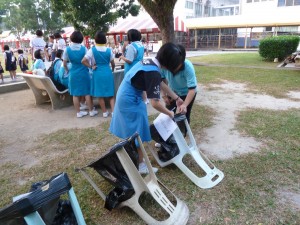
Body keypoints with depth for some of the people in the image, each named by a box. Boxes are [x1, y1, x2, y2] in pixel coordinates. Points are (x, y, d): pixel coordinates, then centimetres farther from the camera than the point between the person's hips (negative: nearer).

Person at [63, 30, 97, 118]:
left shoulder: (67, 49, -4)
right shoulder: (84, 48, -8)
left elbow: (64, 64, -1)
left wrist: (67, 71, 16)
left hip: (73, 73, 1)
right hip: (83, 72, -1)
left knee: (75, 94, 8)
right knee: (87, 92, 8)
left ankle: (78, 112, 14)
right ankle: (91, 111, 15)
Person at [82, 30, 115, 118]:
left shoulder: (92, 50, -7)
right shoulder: (109, 50, -3)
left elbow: (83, 61, -14)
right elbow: (113, 64, 4)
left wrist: (91, 66, -1)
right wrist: (112, 70, 24)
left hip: (97, 73, -1)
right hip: (108, 72, 1)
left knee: (100, 94, 9)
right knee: (110, 94, 10)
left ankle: (105, 112, 17)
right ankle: (113, 111, 2)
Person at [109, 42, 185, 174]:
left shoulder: (149, 62, 3)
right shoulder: (153, 72, -26)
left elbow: (161, 84, 15)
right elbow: (155, 103, -27)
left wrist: (177, 98, 18)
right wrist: (169, 113, -9)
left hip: (125, 97, 10)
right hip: (131, 101, -10)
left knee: (132, 132, 21)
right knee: (137, 134, 4)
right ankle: (140, 165, 21)